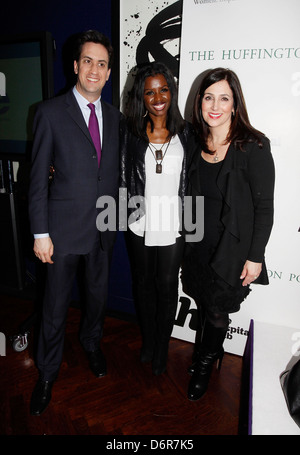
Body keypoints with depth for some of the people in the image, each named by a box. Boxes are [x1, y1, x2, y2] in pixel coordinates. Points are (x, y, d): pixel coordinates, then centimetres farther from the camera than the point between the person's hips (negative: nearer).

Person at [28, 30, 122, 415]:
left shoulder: (114, 117, 7)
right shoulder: (51, 113, -7)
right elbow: (38, 178, -8)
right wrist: (40, 233, -11)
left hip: (104, 228, 4)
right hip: (64, 229, -4)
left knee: (98, 293, 21)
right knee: (55, 306, 9)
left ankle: (92, 343, 49)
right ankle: (48, 373, 32)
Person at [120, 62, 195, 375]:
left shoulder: (185, 133, -1)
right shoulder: (131, 133, 0)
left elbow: (191, 181, 2)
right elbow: (124, 178, 3)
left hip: (173, 226, -1)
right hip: (140, 224, 1)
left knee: (167, 287, 9)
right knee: (144, 283, 16)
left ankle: (162, 347, 31)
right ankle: (147, 340, 39)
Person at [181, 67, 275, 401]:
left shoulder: (253, 147, -15)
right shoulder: (196, 144, 2)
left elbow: (264, 207, -12)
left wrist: (255, 257, -13)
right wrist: (188, 241, 11)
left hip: (232, 248, -4)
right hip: (198, 245, 5)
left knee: (217, 311, 8)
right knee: (203, 305, 17)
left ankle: (204, 364, 38)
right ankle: (211, 355, 46)